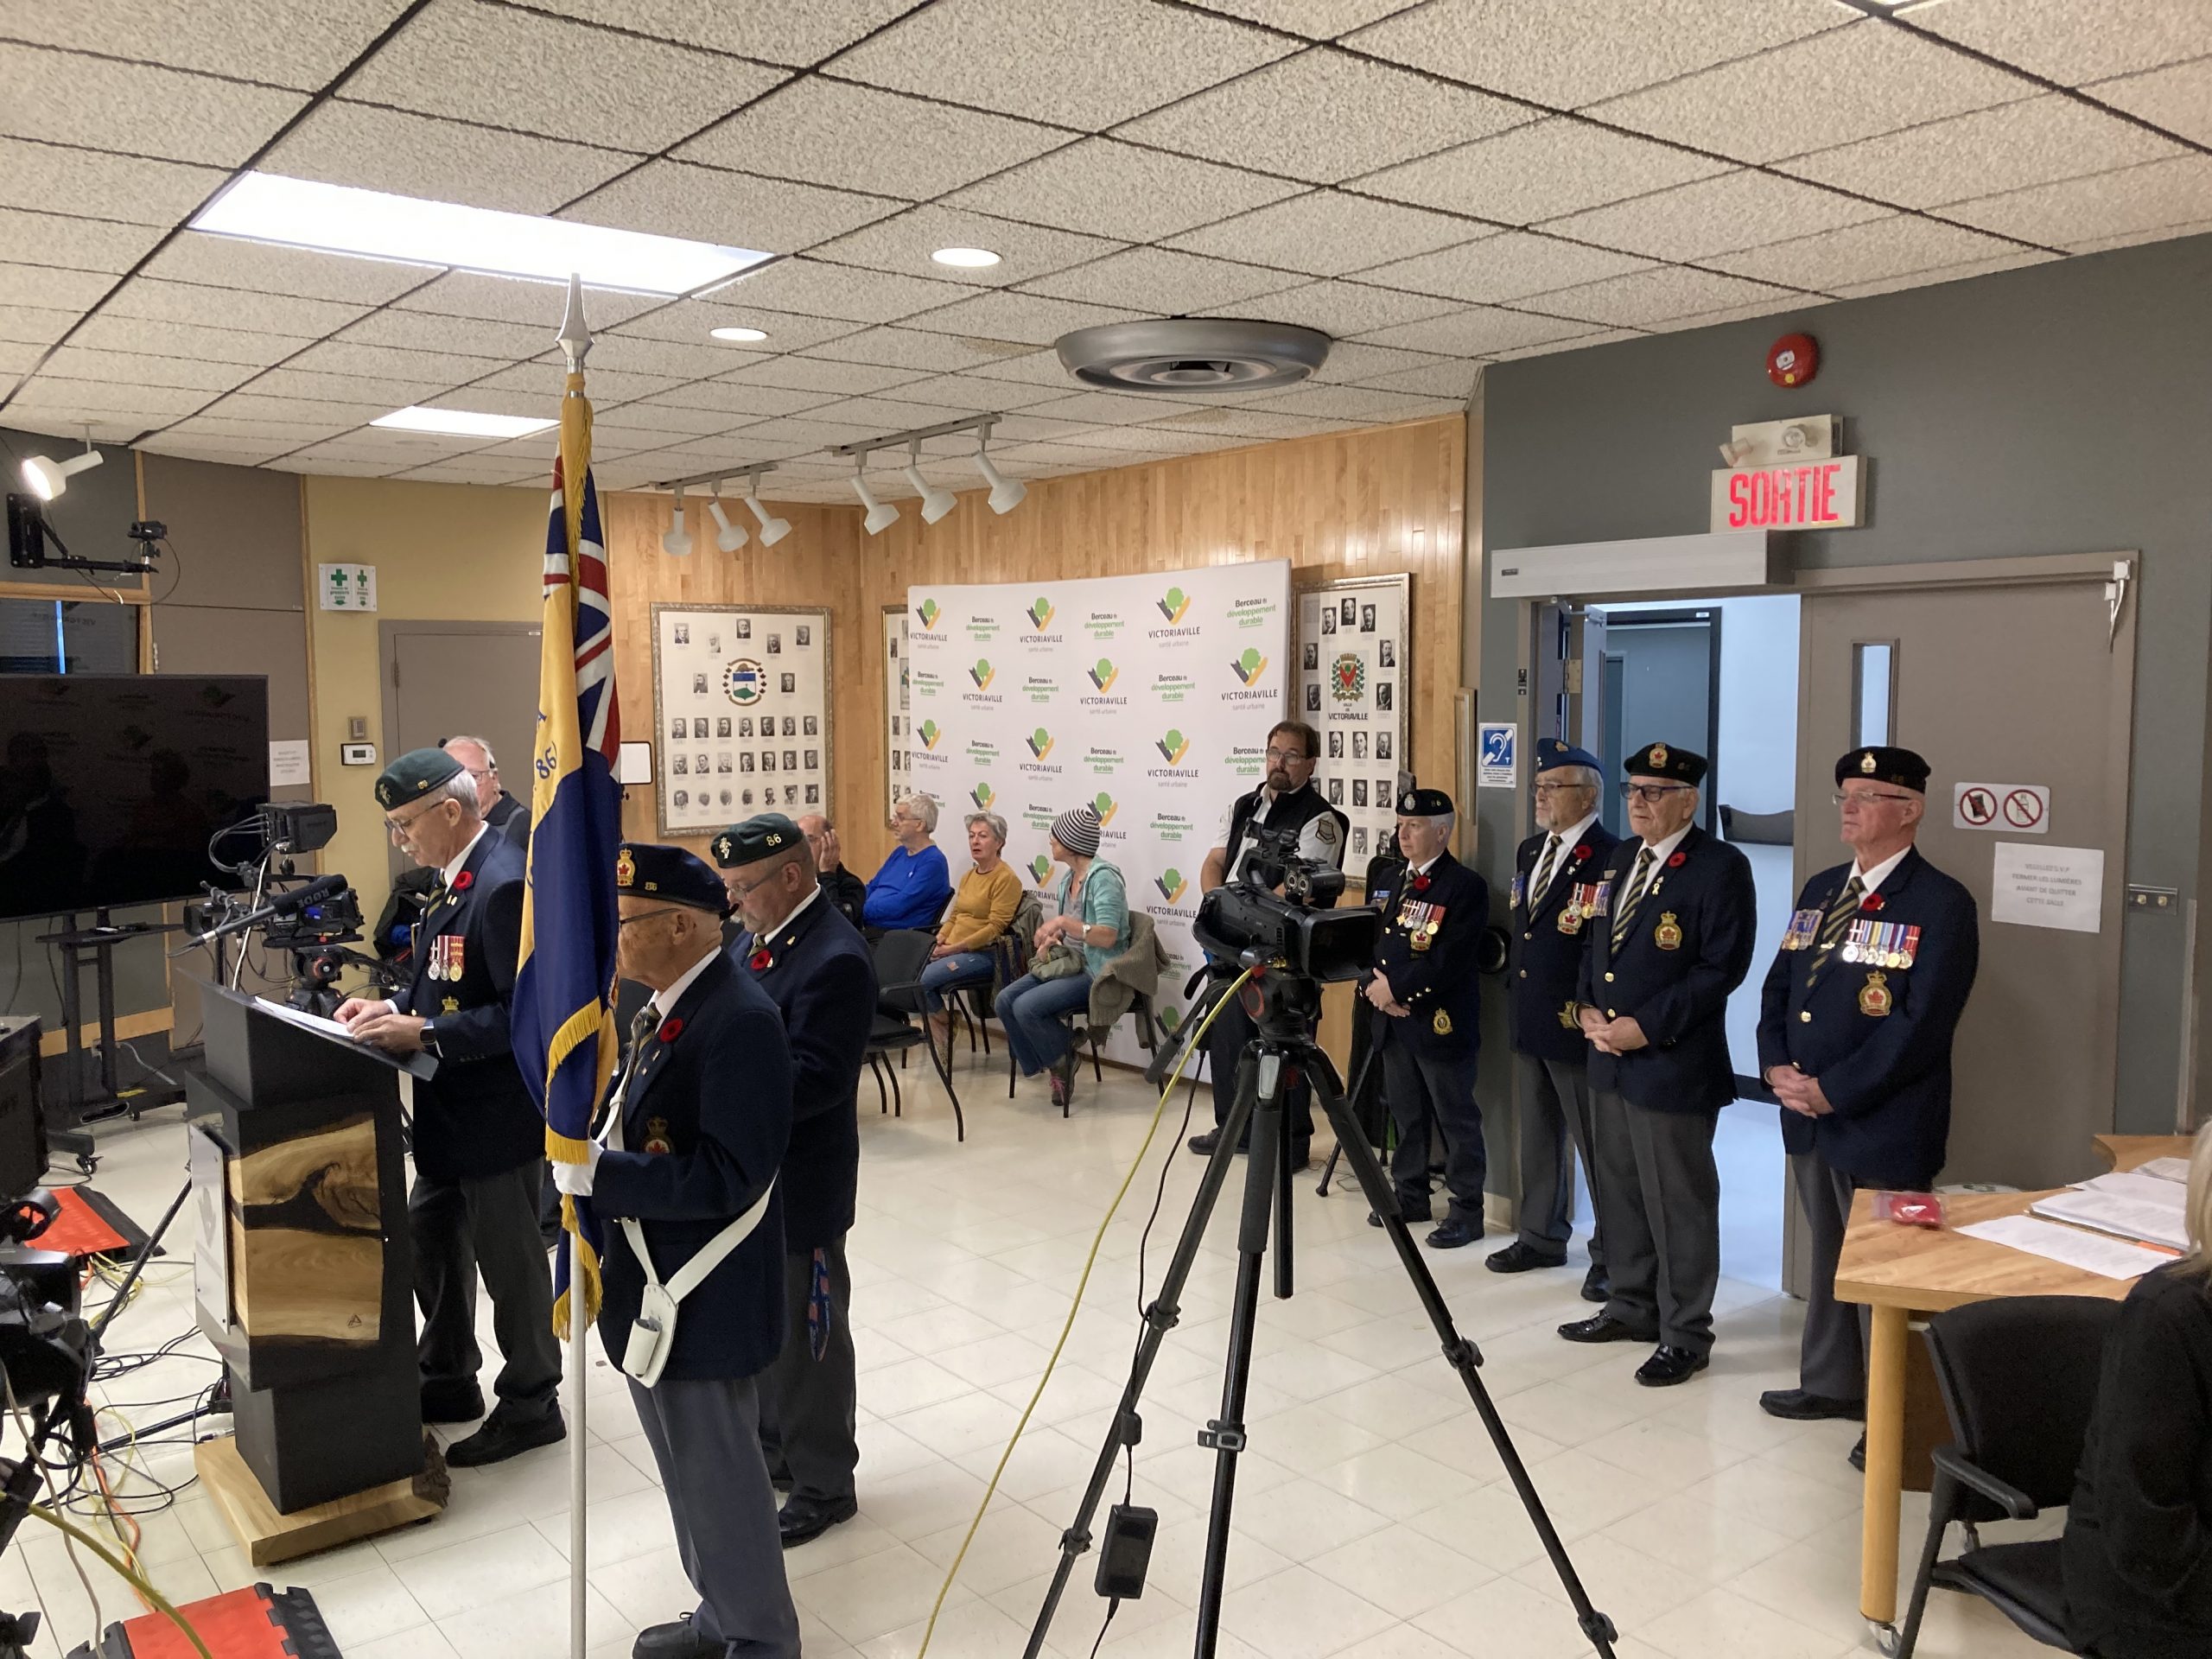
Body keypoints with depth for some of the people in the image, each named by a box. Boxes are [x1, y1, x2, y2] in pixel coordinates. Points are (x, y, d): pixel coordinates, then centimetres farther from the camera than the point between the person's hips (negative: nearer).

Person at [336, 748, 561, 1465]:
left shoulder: (504, 882, -23)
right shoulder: (453, 876, 7)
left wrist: (424, 1035, -27)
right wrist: (393, 1008, 3)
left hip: (499, 1112, -10)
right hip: (452, 1109, 10)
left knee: (509, 1257, 6)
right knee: (430, 1241, 21)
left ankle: (531, 1405, 23)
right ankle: (447, 1379, 40)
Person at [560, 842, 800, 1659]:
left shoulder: (739, 1021, -24)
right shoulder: (663, 1008, 6)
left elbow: (727, 1176, -27)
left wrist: (596, 1173, -25)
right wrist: (588, 1156, -2)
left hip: (704, 1298, -9)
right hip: (651, 1282, 9)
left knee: (716, 1471, 6)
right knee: (687, 1463, 22)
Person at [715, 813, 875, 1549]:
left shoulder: (835, 960, -23)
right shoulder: (753, 938, 5)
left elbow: (814, 1078, -27)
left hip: (798, 1186, -9)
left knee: (804, 1334, 6)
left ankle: (824, 1483, 23)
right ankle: (771, 1444, 41)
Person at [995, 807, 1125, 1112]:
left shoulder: (1103, 877, -13)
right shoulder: (1068, 880, 13)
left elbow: (1107, 937, -22)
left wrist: (1064, 922, -25)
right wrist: (1048, 943, 1)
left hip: (1095, 971, -9)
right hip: (1066, 962, 9)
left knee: (1026, 1006, -24)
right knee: (1005, 1000, -9)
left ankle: (1063, 1062, 1)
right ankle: (1051, 1065, 2)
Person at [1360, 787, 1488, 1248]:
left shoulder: (1466, 886, -10)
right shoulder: (1389, 883, 15)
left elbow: (1451, 959, -19)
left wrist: (1397, 987, -17)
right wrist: (1373, 985, -6)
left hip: (1441, 1022, -7)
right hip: (1392, 1022, 7)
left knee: (1456, 1118, 1)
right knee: (1405, 1113, 16)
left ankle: (1467, 1209, 10)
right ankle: (1410, 1194, 29)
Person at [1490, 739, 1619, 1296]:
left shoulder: (1609, 858, -16)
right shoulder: (1529, 851, 12)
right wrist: (1516, 993, 15)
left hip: (1575, 1028, -8)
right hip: (1528, 1021, 8)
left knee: (1595, 1143, 2)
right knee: (1539, 1136, 18)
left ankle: (1611, 1256, 15)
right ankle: (1542, 1237, 31)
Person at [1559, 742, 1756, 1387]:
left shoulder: (1721, 867, -11)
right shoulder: (1618, 860, 13)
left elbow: (1722, 967, -17)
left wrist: (1646, 1026, -19)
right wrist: (1588, 1007, 1)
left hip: (1674, 1065, -8)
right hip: (1611, 1059, 8)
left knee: (1679, 1203, 1)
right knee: (1620, 1190, 17)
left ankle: (1685, 1335, 14)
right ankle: (1632, 1307, 32)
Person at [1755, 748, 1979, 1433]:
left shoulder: (1941, 906, -12)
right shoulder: (1821, 890, 12)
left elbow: (1921, 1025, -19)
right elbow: (1778, 985, 14)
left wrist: (1834, 1090, -18)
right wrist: (1777, 1067, -2)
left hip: (1883, 1126, -7)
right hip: (1809, 1116, 7)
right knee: (1829, 1255, 19)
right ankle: (1831, 1382, 34)